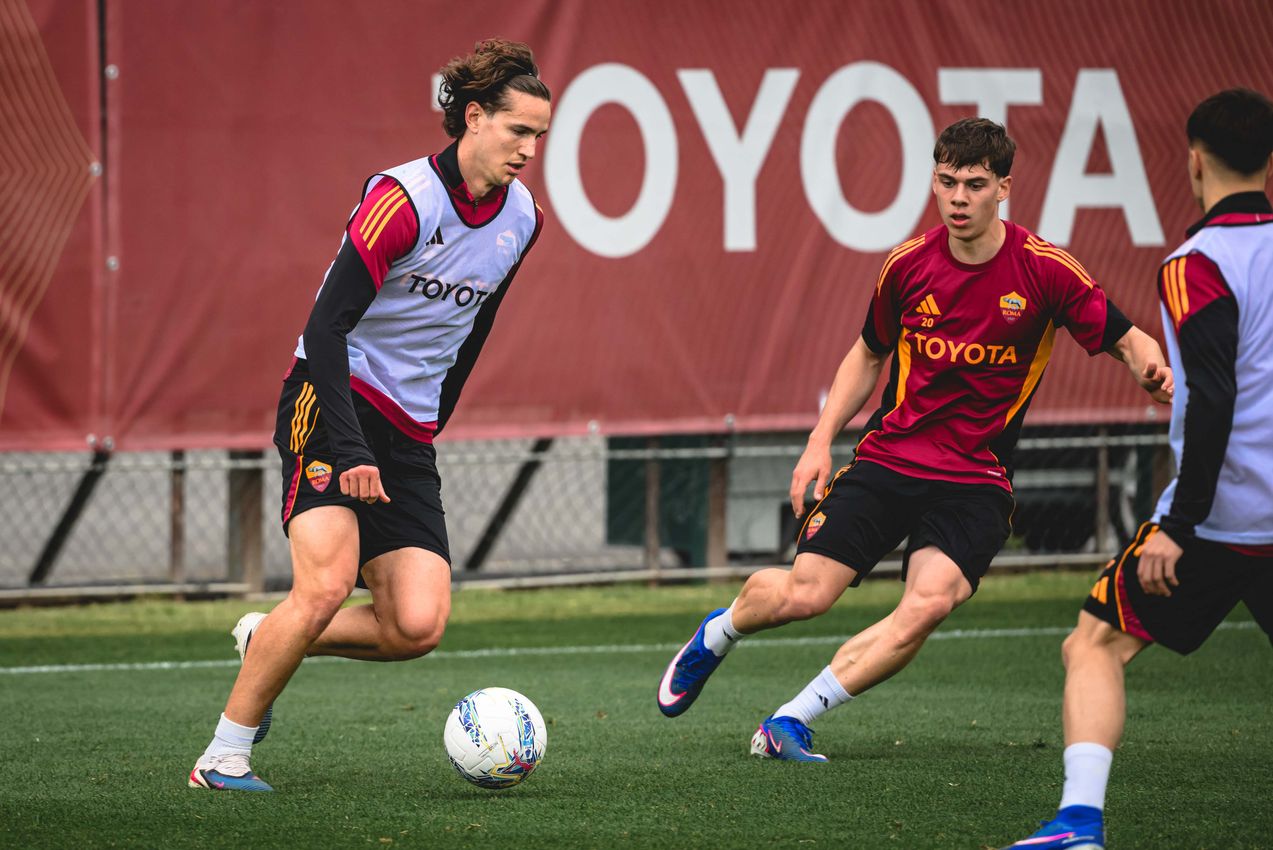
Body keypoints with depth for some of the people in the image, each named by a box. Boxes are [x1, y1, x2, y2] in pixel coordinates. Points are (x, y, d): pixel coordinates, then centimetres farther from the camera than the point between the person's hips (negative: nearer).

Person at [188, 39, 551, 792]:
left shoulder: (523, 218, 5)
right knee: (328, 583, -24)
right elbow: (328, 324, -20)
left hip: (409, 434, 6)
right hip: (333, 402, -6)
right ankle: (224, 755, -8)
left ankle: (266, 640, 16)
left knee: (417, 626, -10)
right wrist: (350, 450, -27)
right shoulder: (404, 199, -17)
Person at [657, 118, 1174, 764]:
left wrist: (1152, 369, -25)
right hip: (887, 459, 2)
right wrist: (821, 440, 8)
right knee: (803, 594, -10)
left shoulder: (1045, 271, -8)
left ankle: (790, 722, -16)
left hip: (976, 480, -2)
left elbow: (1127, 341, -1)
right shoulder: (909, 264, 0)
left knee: (928, 605, -27)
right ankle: (716, 634, 26)